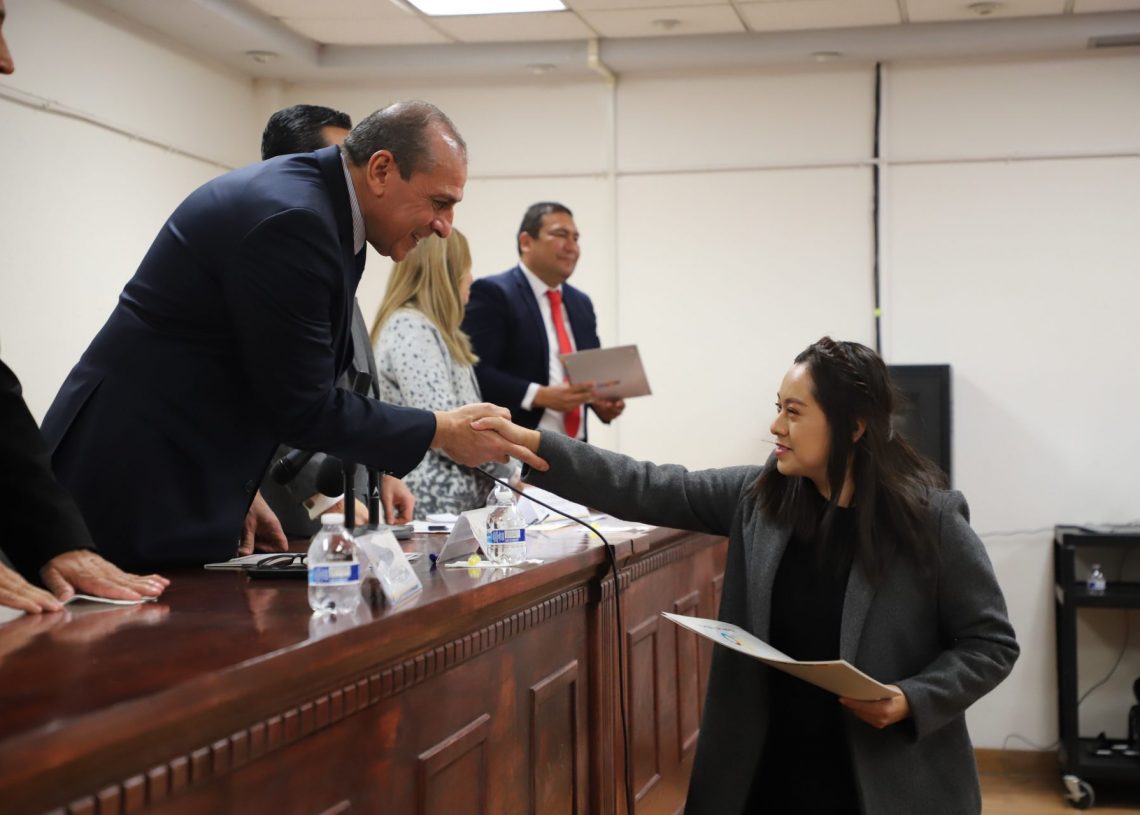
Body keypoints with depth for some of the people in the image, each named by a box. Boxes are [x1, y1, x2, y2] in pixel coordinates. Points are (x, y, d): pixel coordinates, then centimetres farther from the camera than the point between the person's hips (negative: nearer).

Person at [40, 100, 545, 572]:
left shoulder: (316, 201, 9)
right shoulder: (292, 217, -22)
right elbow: (302, 407, -19)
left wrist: (238, 485, 13)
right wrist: (442, 431, -10)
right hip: (141, 491, -10)